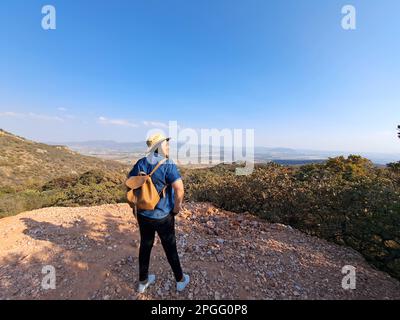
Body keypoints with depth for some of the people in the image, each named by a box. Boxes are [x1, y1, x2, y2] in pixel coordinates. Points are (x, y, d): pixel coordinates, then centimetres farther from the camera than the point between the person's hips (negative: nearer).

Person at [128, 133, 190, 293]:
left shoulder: (140, 163, -2)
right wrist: (176, 208, -13)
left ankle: (143, 281, 43)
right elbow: (179, 189, -31)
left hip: (142, 214, 5)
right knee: (170, 248, 15)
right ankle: (180, 280, 38)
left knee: (145, 245, 23)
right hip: (163, 216, -5)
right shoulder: (168, 164, -21)